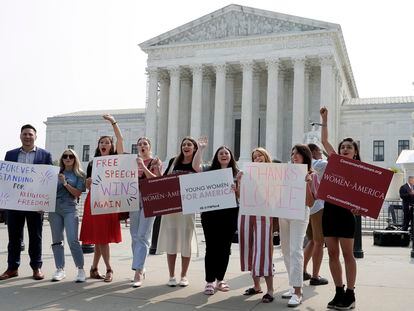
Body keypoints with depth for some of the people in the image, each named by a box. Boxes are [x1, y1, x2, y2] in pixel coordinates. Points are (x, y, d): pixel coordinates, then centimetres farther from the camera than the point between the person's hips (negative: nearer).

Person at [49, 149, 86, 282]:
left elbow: (77, 193, -4)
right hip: (54, 208, 4)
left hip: (70, 209, -4)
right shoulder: (57, 173, 12)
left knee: (73, 240, -12)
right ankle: (60, 269, 15)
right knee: (56, 240, 6)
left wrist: (65, 183, -12)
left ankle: (80, 269, -5)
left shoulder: (79, 174, 3)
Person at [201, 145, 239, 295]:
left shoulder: (237, 173, 9)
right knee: (211, 247, 1)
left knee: (225, 248, 9)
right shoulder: (209, 171, 6)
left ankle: (220, 280, 23)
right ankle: (209, 281, 9)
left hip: (229, 214, 2)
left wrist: (236, 189, -15)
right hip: (210, 213, -2)